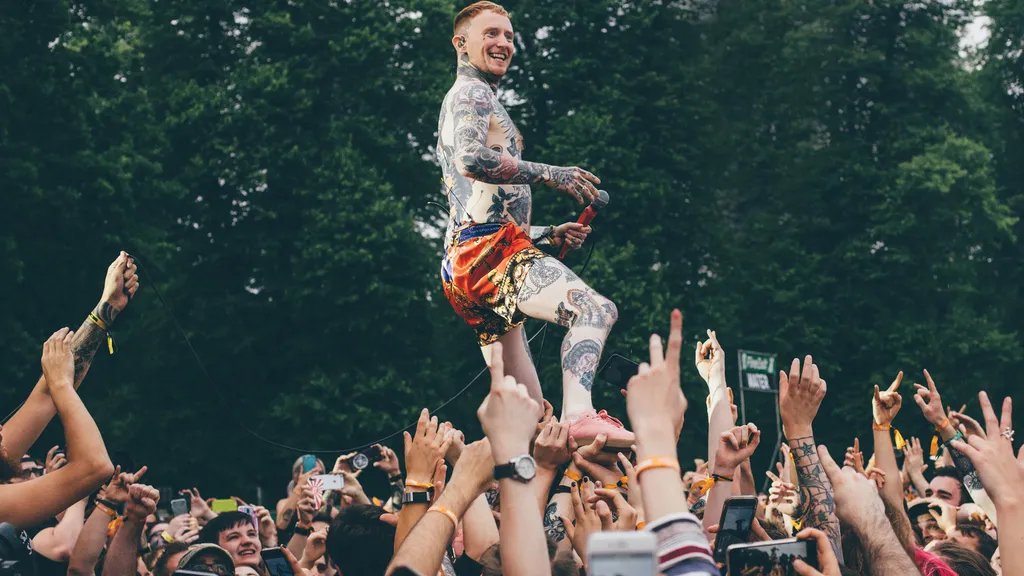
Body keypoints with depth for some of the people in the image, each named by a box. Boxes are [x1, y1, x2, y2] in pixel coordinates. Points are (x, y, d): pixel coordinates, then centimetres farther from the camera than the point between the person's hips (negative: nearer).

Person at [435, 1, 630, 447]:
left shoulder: (461, 104, 33)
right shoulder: (472, 94, 1)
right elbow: (471, 159, -22)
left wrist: (549, 235, 26)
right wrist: (549, 174, -16)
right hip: (489, 249, -10)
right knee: (595, 310, -31)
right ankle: (579, 414, -51)